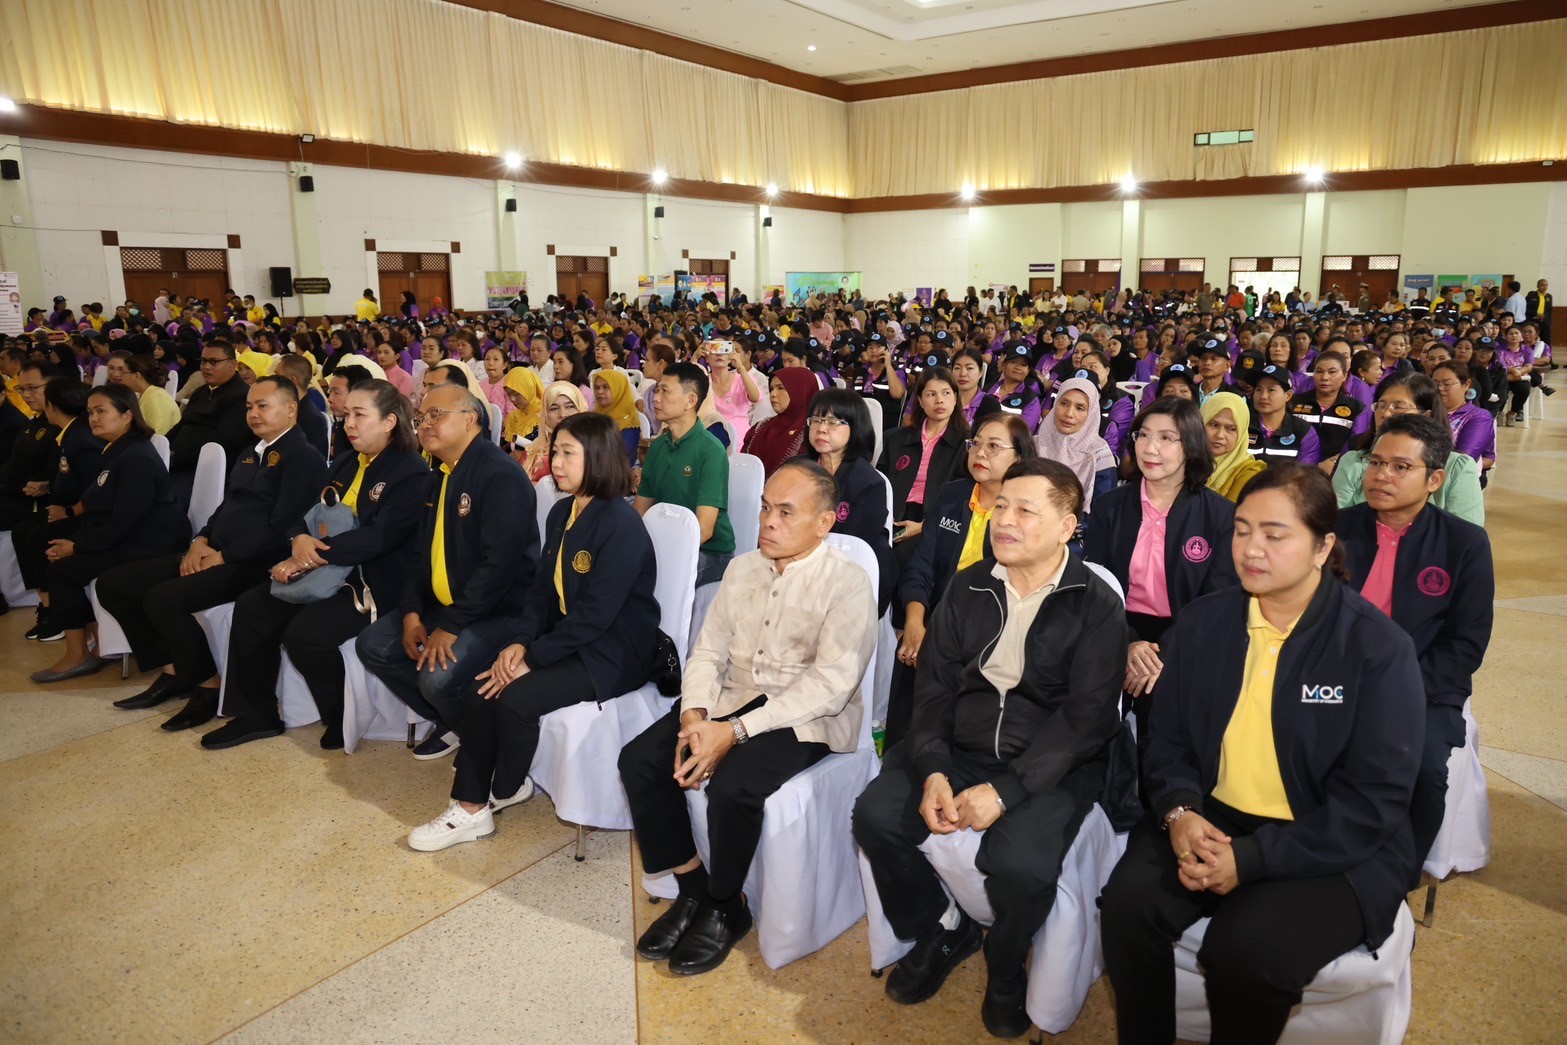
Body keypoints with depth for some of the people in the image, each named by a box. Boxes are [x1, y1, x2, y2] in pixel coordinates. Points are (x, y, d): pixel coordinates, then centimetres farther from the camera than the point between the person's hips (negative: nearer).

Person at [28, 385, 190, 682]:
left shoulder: (137, 458, -19)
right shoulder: (112, 452, 13)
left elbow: (122, 522, -23)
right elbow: (99, 508, 16)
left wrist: (77, 545, -14)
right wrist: (71, 535, 0)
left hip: (148, 544, -10)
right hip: (121, 535, 10)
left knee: (62, 569, -12)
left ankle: (77, 655, 1)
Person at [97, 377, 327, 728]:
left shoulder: (303, 457, -10)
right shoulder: (249, 454, 21)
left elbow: (282, 528, -17)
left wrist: (224, 556, -16)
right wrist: (201, 542, 3)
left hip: (253, 564, -10)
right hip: (214, 554, 10)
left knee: (162, 598, -28)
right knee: (113, 583, 4)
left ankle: (208, 685, -8)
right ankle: (172, 670, 11)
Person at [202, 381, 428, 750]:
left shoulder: (412, 472, -13)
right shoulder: (343, 464, 14)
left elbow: (379, 536, -24)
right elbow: (306, 511, 10)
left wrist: (310, 557, -23)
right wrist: (300, 539, -15)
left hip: (376, 584, -9)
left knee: (304, 634, -26)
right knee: (251, 606, -1)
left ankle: (344, 721, -2)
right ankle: (255, 715, 10)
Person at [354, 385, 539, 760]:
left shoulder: (501, 476, -19)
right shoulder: (439, 477, 12)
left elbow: (499, 563, -26)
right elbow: (422, 551, 15)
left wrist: (451, 626, -24)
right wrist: (412, 612, -1)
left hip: (499, 611, -10)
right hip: (441, 604, 10)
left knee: (438, 678, -27)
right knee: (372, 645, 2)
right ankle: (451, 720, 16)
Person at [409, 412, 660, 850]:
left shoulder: (621, 525, -20)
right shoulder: (561, 512, 7)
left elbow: (595, 614, -23)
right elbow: (543, 586, 8)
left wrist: (532, 658, -19)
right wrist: (519, 641, -9)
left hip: (613, 653, -8)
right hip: (565, 638, 8)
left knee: (515, 697, -22)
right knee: (479, 692, -10)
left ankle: (505, 790, 7)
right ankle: (470, 806, 0)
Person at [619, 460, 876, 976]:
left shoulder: (847, 583, -13)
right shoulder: (743, 569, 8)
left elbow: (831, 684, -20)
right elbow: (709, 650, 8)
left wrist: (735, 731, -25)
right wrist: (694, 715, -13)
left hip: (807, 719, -6)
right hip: (733, 698, 7)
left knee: (731, 785, -30)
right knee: (639, 760, -11)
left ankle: (725, 909, 0)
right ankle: (692, 889, 6)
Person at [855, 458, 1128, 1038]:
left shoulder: (1097, 607, -7)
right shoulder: (968, 588, 7)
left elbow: (1084, 719, -13)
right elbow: (934, 685, 3)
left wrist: (1005, 790, -23)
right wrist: (933, 770, -13)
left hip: (1052, 765, -4)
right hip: (959, 749, 4)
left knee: (1020, 862, -30)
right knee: (876, 814, -17)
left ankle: (1005, 969, 7)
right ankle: (943, 930, 12)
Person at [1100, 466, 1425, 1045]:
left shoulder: (1379, 647, -11)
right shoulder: (1202, 622, 2)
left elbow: (1373, 801, -13)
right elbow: (1168, 738, 8)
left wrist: (1251, 858, -21)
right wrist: (1179, 811, -14)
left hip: (1334, 850, -3)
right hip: (1210, 821, 4)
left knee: (1246, 949, -28)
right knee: (1128, 900, -22)